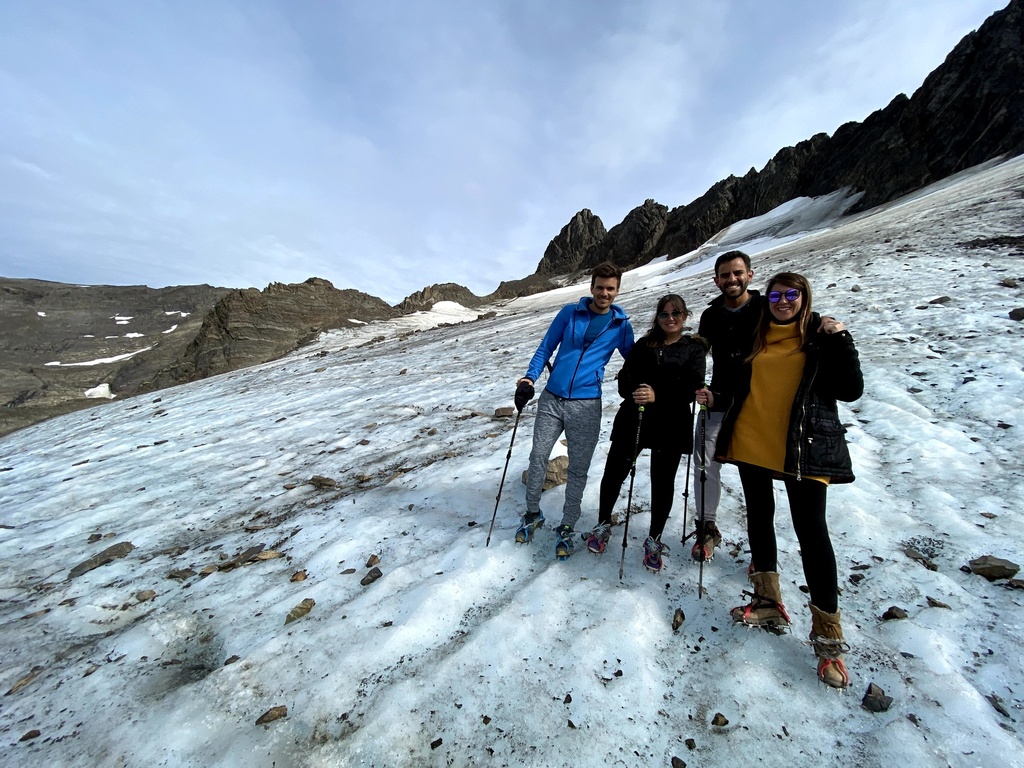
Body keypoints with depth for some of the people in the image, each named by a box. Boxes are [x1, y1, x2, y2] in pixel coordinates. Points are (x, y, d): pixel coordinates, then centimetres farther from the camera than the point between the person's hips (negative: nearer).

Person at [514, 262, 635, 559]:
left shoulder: (621, 325, 4)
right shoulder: (569, 312, 3)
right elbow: (546, 348, 6)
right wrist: (530, 378, -8)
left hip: (586, 406, 0)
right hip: (551, 399, 1)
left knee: (578, 469, 6)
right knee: (538, 457, 5)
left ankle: (567, 528, 25)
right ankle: (533, 513, 28)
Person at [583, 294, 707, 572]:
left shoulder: (694, 348, 5)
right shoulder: (643, 344, 12)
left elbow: (692, 388, -10)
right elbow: (625, 378, 2)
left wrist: (657, 396, -26)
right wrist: (633, 394, -20)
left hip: (671, 425, -1)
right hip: (633, 419, 2)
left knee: (662, 482, 8)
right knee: (614, 472, 5)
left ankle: (654, 540, 28)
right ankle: (603, 525, 28)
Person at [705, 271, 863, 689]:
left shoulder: (822, 336, 1)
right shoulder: (755, 337, 9)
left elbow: (850, 390, -6)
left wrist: (841, 340, -13)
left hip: (803, 448, -4)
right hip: (750, 444, 4)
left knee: (811, 530, -1)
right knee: (759, 517, 13)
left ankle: (828, 636, 16)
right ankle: (768, 602, 32)